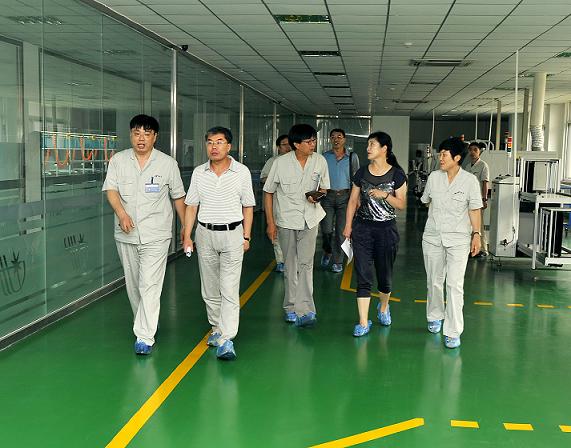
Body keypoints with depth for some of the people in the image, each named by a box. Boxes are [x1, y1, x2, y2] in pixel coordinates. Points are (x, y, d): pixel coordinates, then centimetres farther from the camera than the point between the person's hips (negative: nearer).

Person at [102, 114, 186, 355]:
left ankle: (145, 337, -9)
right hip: (126, 235, 3)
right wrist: (121, 213, -25)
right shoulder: (118, 160, 4)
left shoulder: (168, 163, 0)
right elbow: (111, 190, -7)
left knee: (150, 285, -11)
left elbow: (178, 196, 8)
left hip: (156, 235, -3)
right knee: (133, 285, 13)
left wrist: (185, 227, 10)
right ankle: (143, 324, 32)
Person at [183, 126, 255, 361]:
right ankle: (217, 328, 29)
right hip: (205, 234, 3)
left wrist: (246, 236, 1)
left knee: (229, 289, -9)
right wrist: (187, 236, 2)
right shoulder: (199, 173, 4)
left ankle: (226, 340, -10)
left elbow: (248, 207, 4)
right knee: (209, 288, 12)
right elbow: (191, 206, 7)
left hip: (232, 234, -3)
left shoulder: (242, 172, -1)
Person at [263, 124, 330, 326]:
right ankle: (293, 308, 19)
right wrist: (270, 223, -4)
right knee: (290, 266, 8)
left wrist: (318, 195, -15)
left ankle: (302, 310, -10)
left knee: (306, 264, -8)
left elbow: (324, 188, 10)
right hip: (286, 220, -1)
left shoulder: (320, 161, -4)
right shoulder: (281, 163, -10)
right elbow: (268, 192, -2)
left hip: (309, 220, 1)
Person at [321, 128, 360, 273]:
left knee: (341, 231, 1)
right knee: (326, 229, -6)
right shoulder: (324, 157, 7)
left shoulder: (352, 157, 5)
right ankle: (327, 251, 24)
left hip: (345, 197, 0)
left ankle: (338, 261, 12)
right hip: (328, 196, 0)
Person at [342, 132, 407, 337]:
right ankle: (363, 322, 1)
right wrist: (348, 225, 3)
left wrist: (385, 195, -17)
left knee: (385, 275, 10)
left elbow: (402, 204, -1)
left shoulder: (397, 174, -3)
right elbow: (353, 200, 9)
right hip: (362, 228, 2)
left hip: (386, 229, -1)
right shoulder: (362, 173, 5)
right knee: (363, 276, -3)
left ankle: (383, 307, 41)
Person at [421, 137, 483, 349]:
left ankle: (453, 332, -8)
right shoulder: (434, 177, 2)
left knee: (455, 284, -10)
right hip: (433, 237, 4)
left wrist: (476, 234, -8)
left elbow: (474, 210, -3)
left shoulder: (469, 180, -6)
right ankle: (435, 317, 37)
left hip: (458, 239, -3)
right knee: (434, 281, 14)